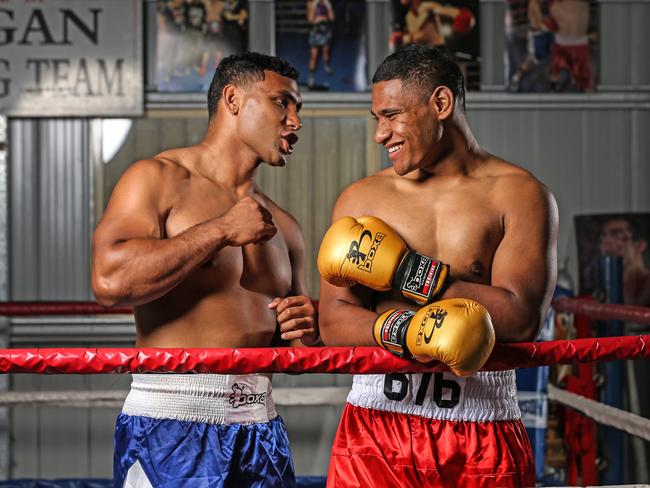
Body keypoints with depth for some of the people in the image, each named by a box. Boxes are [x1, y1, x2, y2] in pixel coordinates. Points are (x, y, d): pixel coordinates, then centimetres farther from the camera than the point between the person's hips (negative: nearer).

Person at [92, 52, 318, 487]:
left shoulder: (282, 226, 16)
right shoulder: (158, 179, -2)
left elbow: (300, 350, 25)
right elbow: (110, 280, -20)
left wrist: (307, 333, 0)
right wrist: (221, 230, -14)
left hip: (260, 430, 6)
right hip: (171, 423, -6)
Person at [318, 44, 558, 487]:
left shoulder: (521, 195, 1)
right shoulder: (360, 199, 9)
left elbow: (522, 319, -11)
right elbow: (334, 322, 2)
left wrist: (406, 273, -10)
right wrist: (401, 330, -18)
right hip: (375, 429, 2)